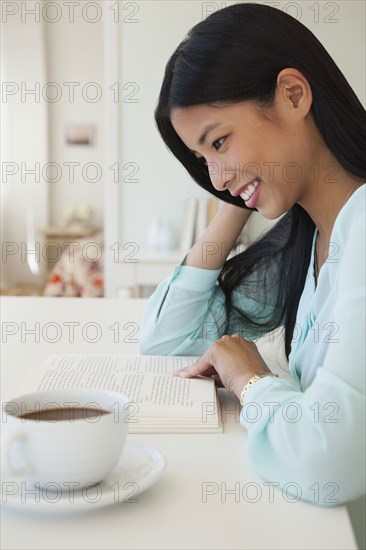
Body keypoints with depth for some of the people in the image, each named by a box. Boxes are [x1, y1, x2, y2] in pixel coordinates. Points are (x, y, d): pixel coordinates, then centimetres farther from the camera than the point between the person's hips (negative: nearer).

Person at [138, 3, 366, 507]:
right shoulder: (302, 236, 5)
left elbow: (325, 462, -31)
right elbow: (164, 339, 10)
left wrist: (249, 379, -11)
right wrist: (237, 203, 3)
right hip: (315, 512, 6)